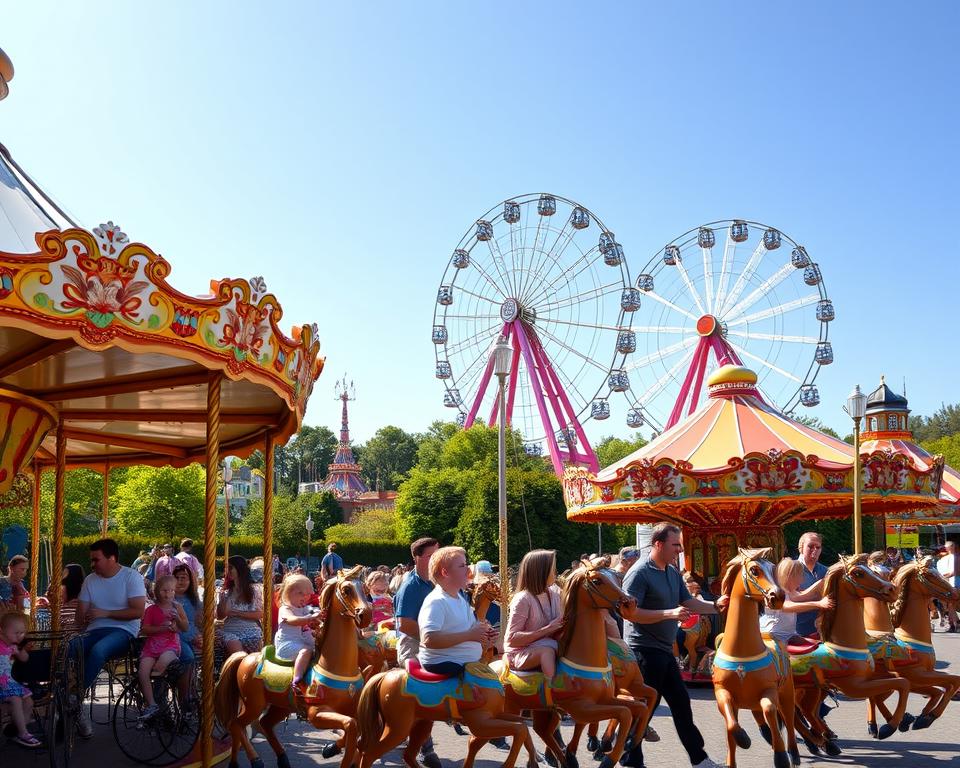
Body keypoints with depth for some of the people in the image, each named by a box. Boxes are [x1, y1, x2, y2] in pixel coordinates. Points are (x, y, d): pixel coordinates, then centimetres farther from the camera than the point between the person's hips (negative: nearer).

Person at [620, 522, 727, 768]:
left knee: (681, 703, 16)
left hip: (664, 650, 9)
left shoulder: (672, 573, 11)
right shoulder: (639, 572, -17)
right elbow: (629, 612, -23)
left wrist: (716, 605, -2)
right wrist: (668, 613, -27)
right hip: (645, 650, -9)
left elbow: (688, 602, 15)